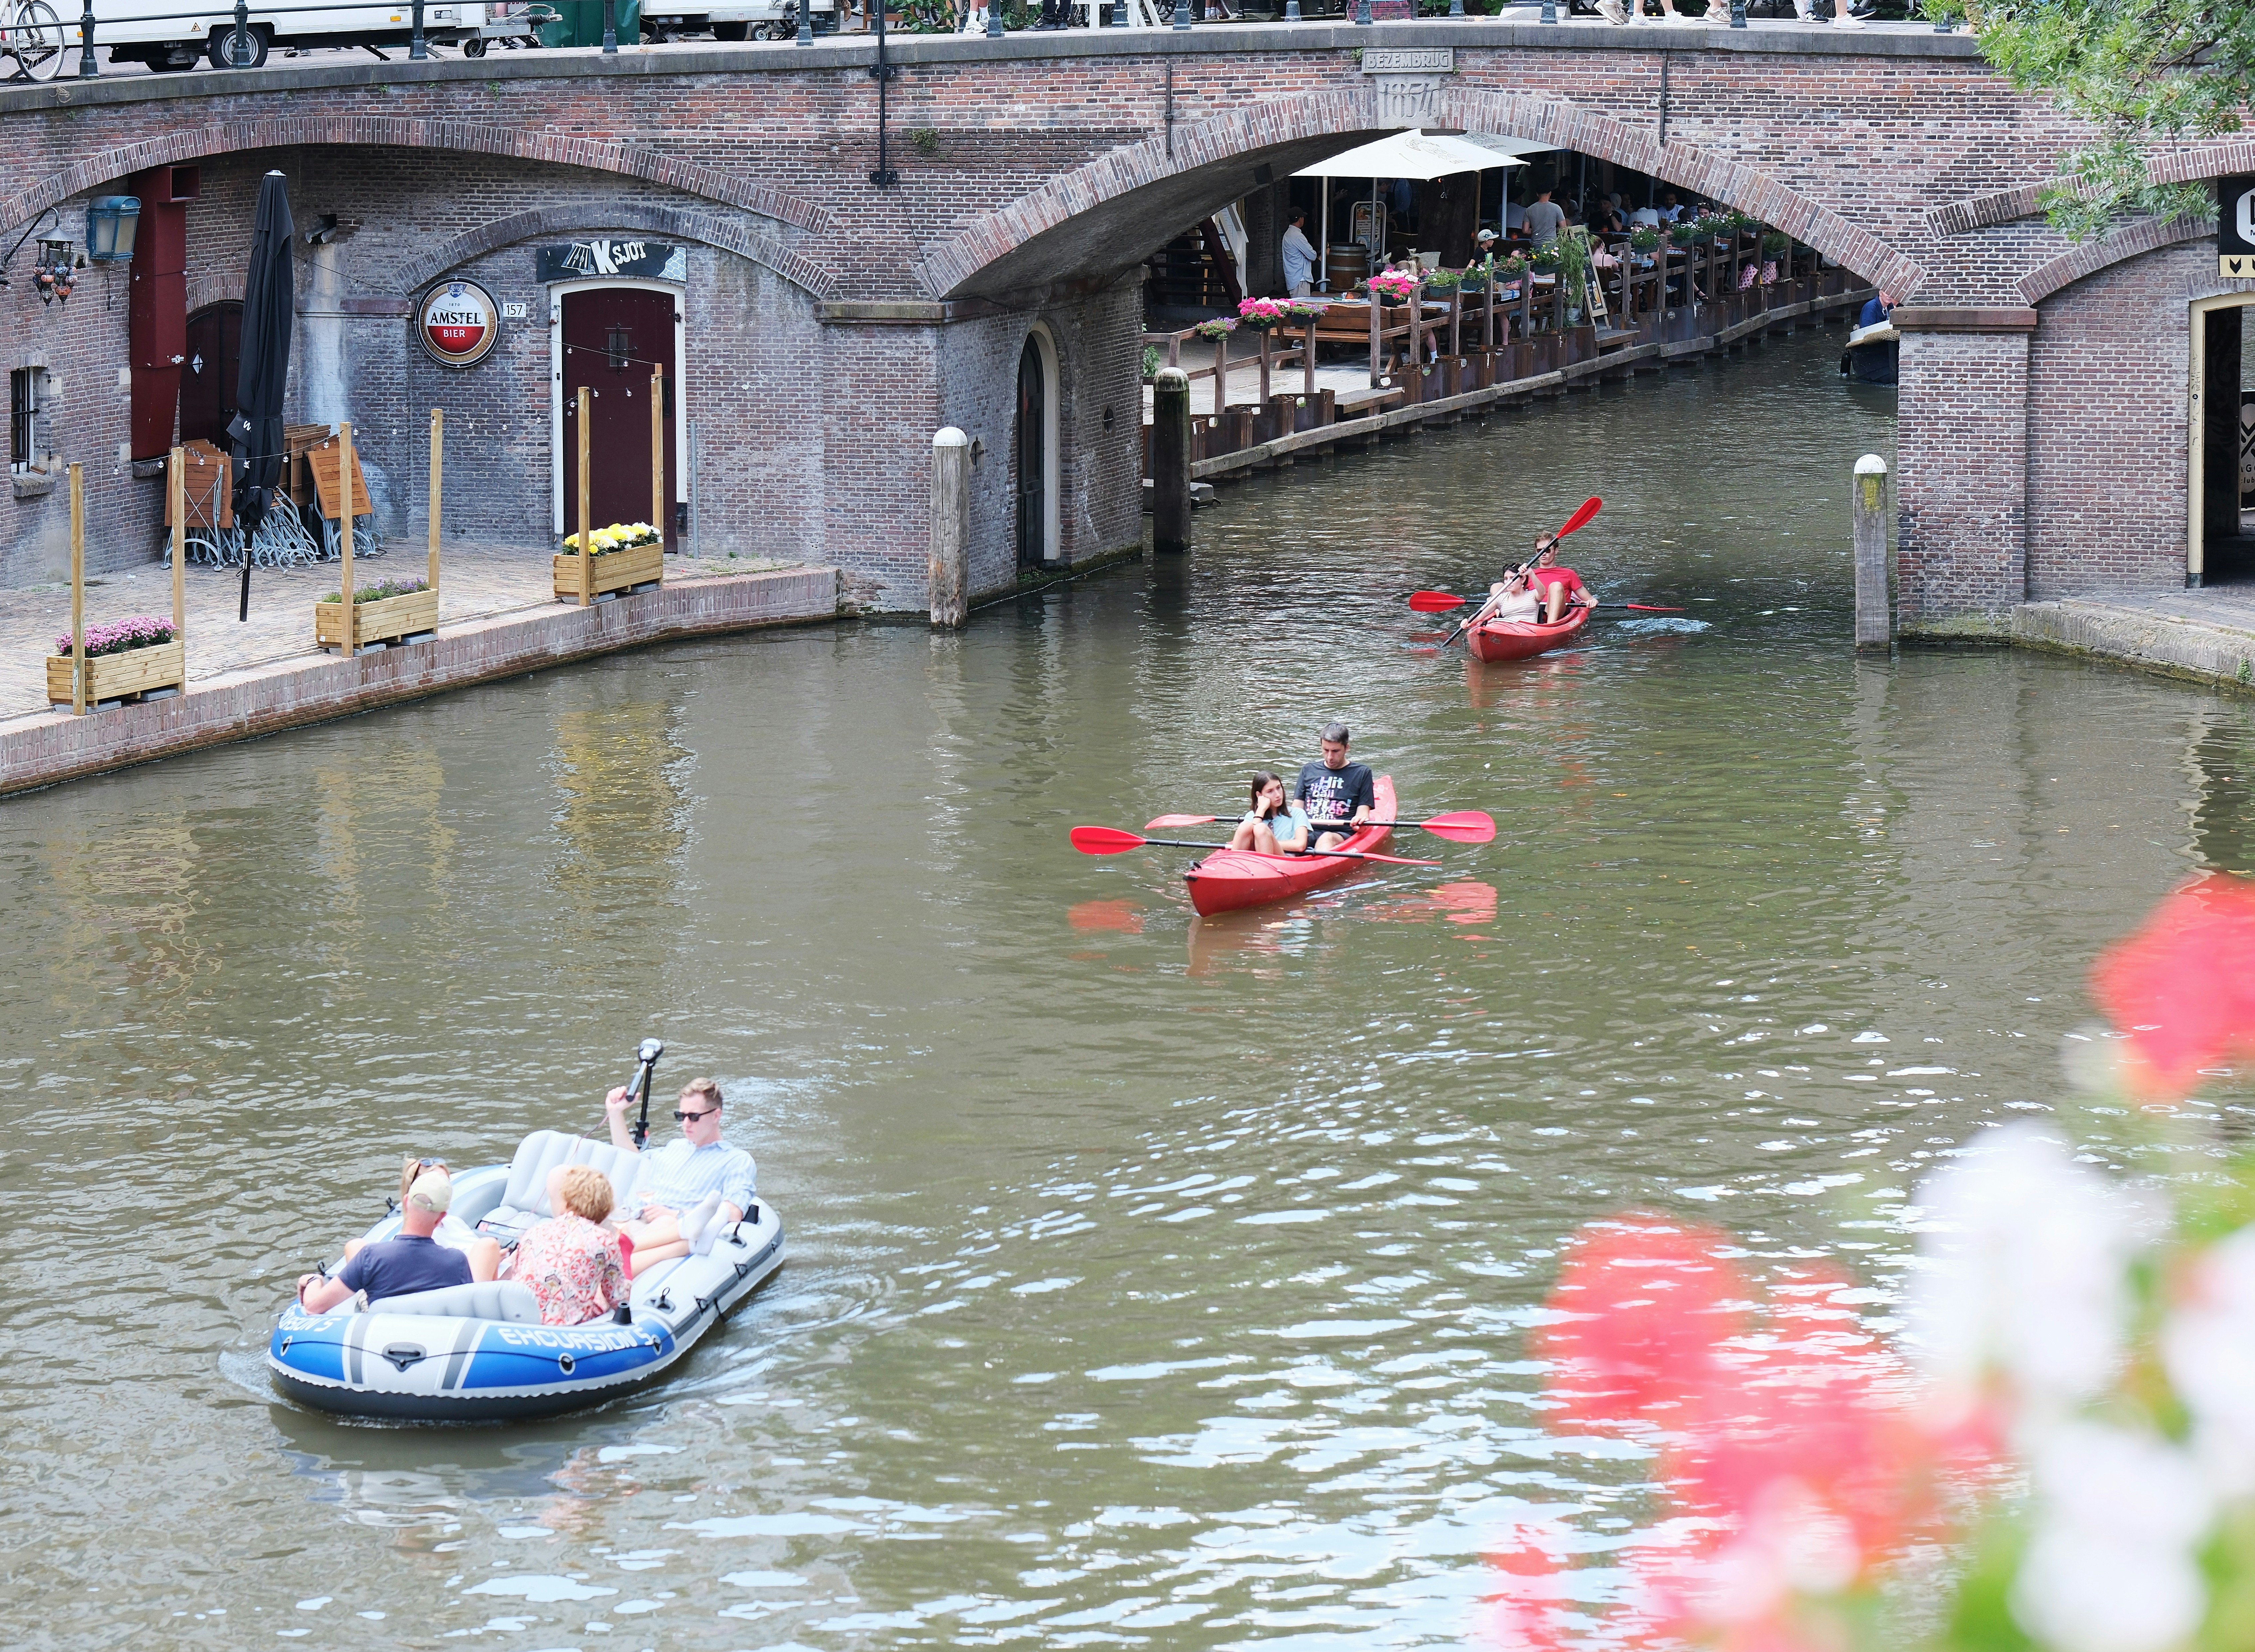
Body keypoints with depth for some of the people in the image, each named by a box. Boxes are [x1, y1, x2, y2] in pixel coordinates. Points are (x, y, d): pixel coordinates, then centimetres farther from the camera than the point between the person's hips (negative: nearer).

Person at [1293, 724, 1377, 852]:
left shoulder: (1361, 774, 16)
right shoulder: (1309, 771, 23)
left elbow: (1363, 813, 10)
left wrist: (1361, 820, -14)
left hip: (1341, 835, -3)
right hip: (1308, 832, 3)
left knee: (1327, 839, -40)